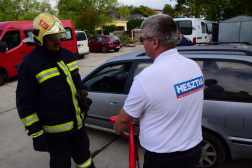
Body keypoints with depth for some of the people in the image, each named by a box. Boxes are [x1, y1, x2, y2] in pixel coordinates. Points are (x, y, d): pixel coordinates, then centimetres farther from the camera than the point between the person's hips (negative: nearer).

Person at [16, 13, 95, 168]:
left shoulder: (67, 54, 3)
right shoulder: (30, 64, -17)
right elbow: (25, 103, -15)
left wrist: (83, 101, 16)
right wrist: (36, 134, -14)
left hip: (78, 122, 6)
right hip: (55, 130, -6)